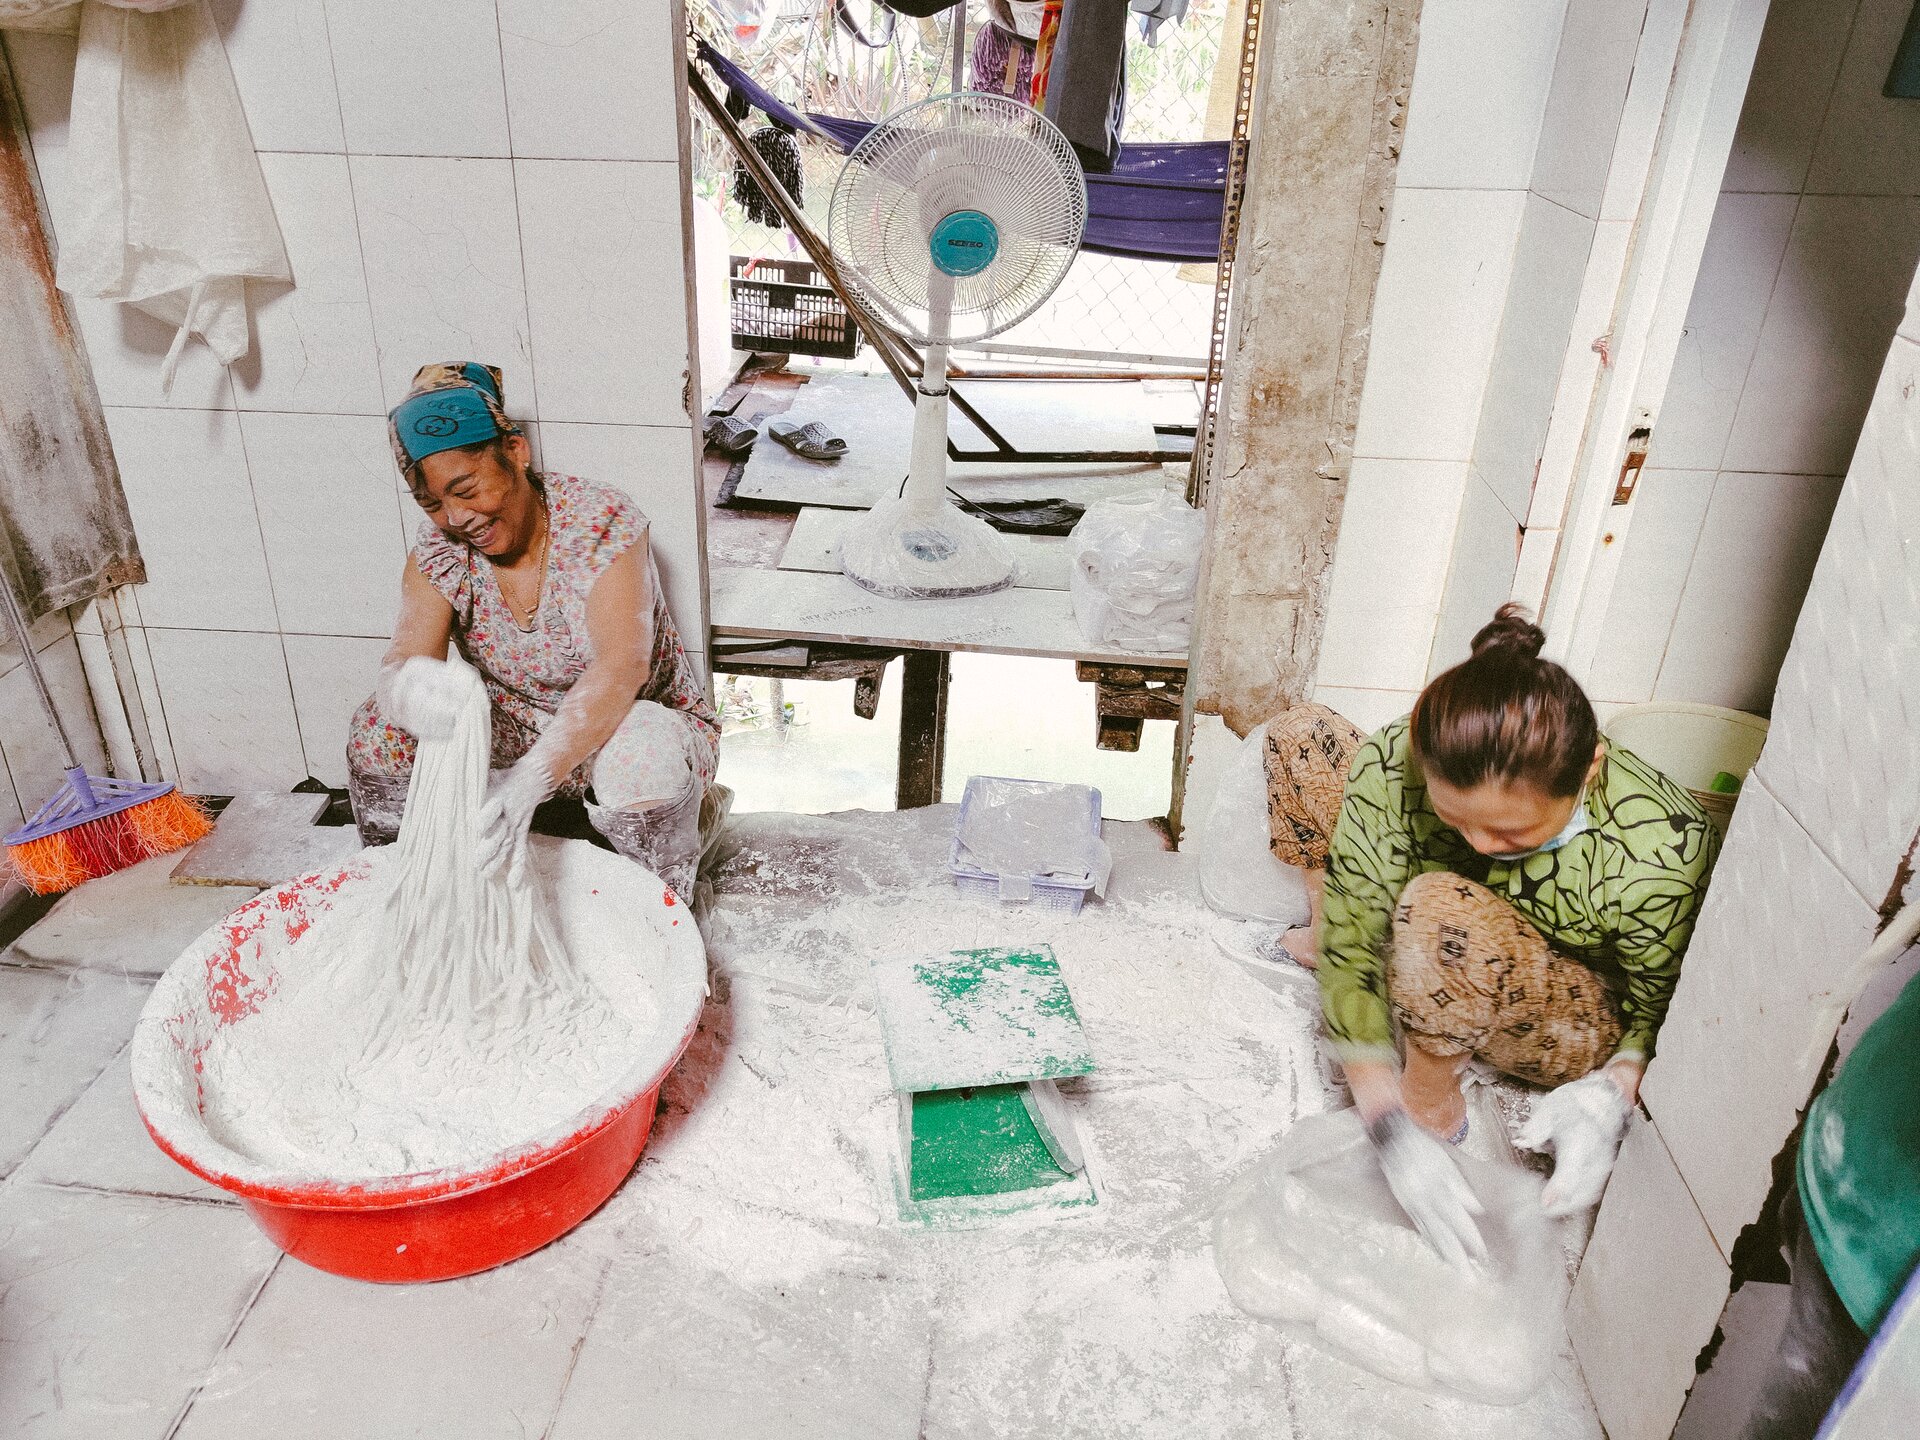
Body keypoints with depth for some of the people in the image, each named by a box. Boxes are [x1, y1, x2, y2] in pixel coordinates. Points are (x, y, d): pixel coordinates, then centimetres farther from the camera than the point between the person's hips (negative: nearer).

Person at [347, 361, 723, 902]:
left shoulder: (599, 521, -22)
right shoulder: (438, 548, -7)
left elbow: (623, 667, -36)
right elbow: (404, 662, -21)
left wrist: (529, 779, -50)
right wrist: (406, 686, -49)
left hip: (642, 723, -4)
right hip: (524, 736, 5)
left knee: (641, 757, -39)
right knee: (377, 732, -15)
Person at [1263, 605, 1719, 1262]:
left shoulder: (1660, 856, -36)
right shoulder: (1398, 766, -31)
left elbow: (1669, 1010, -17)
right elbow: (1351, 949, -27)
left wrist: (1612, 1090, -35)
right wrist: (1392, 1132, -33)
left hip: (1591, 1023, -3)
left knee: (1441, 909, -41)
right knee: (1299, 736, -12)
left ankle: (1432, 1101, -11)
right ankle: (1318, 941, 13)